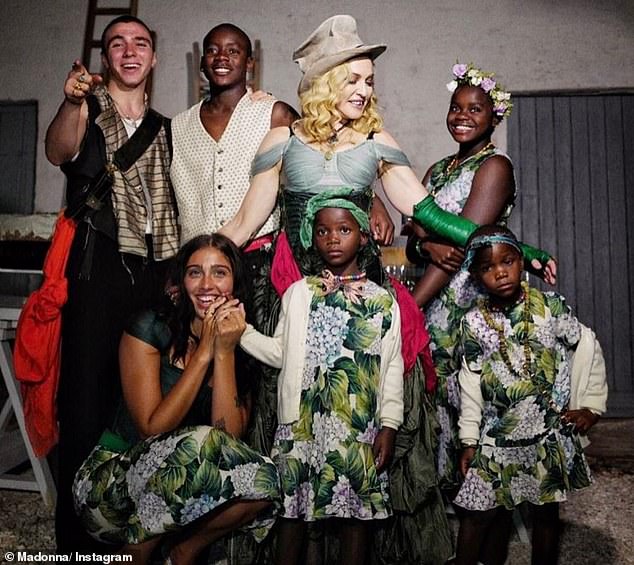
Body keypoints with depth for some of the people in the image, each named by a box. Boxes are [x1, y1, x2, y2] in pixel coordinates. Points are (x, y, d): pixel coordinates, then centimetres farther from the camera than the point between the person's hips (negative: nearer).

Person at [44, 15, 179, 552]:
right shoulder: (88, 110, 6)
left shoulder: (165, 129, 19)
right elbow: (59, 151, -18)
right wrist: (72, 102, -37)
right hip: (97, 266, -3)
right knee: (87, 392, -4)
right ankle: (77, 533, 7)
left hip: (153, 269, 4)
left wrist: (176, 272, 11)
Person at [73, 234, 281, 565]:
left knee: (264, 480, -24)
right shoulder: (151, 329, -11)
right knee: (198, 442, -32)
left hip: (183, 496, 4)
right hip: (109, 484, -3)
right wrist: (204, 352, -20)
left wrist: (225, 353, -19)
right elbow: (152, 428, -18)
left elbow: (230, 438, -13)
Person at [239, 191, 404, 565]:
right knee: (292, 506, 7)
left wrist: (389, 425, -4)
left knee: (358, 510, 7)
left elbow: (393, 369, 2)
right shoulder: (299, 293, 7)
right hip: (302, 424, 1)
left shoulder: (383, 301, 5)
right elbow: (280, 352, 7)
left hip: (360, 428, 0)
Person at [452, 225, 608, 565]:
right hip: (498, 435, 1)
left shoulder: (551, 306, -7)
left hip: (551, 433, 0)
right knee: (481, 511, 6)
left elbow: (588, 351, 2)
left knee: (546, 510, 15)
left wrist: (591, 405, 1)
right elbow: (471, 384, 0)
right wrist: (469, 441, 3)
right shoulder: (474, 323, -4)